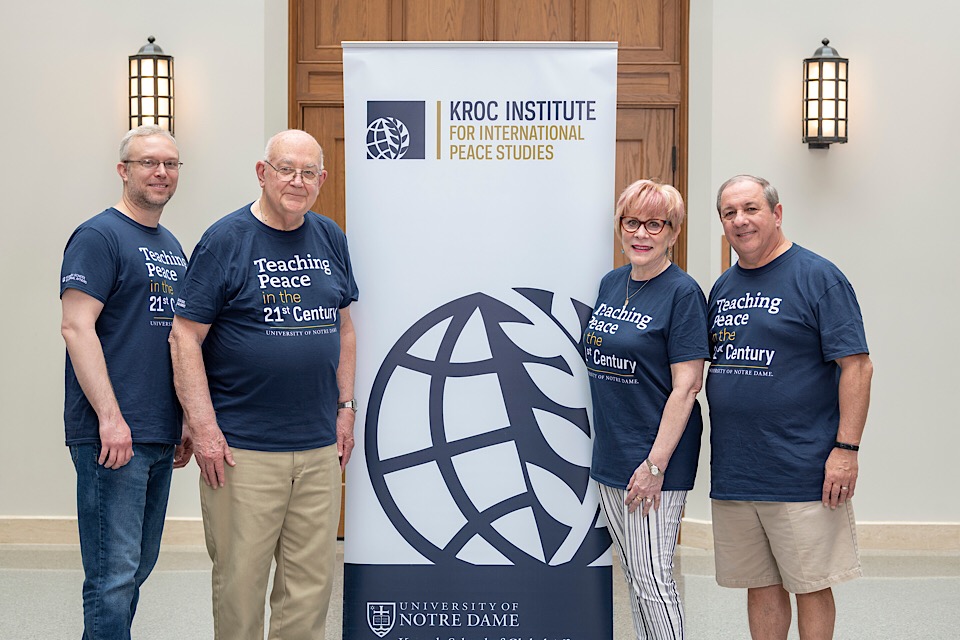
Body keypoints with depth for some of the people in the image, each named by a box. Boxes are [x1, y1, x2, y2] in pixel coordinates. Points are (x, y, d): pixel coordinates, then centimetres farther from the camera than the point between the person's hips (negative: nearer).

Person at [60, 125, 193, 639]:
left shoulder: (172, 246, 17)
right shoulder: (99, 236, -7)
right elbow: (76, 328, -15)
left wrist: (186, 420, 19)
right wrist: (110, 417, -21)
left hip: (161, 438, 8)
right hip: (111, 434, -8)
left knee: (140, 565, 14)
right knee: (114, 572, -6)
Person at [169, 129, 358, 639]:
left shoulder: (330, 239, 11)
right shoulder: (225, 240, -5)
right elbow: (185, 337, -8)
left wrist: (346, 407, 12)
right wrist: (203, 428, -13)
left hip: (319, 446, 5)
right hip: (243, 449, -5)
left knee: (311, 579, 10)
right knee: (241, 578, 2)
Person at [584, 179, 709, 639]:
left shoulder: (682, 293, -11)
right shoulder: (610, 284, 10)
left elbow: (686, 388, -15)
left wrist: (655, 464, -19)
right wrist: (607, 447, 15)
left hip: (656, 459, -7)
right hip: (610, 454, 7)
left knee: (653, 580, -3)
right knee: (633, 577, 15)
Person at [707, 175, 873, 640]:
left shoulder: (818, 277, -7)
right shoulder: (722, 287, 13)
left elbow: (857, 366, -11)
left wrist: (846, 448, -17)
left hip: (801, 473, -6)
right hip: (732, 471, 6)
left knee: (810, 585, 4)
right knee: (760, 585, 14)